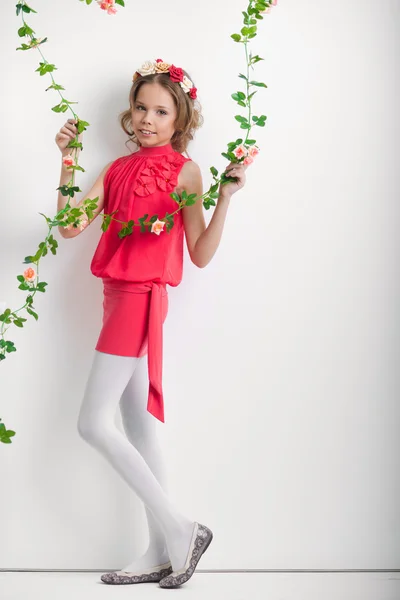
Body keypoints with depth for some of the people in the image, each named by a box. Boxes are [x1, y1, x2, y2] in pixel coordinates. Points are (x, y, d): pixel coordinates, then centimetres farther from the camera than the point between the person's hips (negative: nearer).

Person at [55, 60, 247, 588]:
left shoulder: (184, 170, -4)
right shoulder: (118, 169, 13)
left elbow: (201, 254, -7)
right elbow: (71, 226, 3)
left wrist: (226, 197, -17)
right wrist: (68, 161, -1)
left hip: (141, 297, -7)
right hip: (119, 295, 7)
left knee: (94, 423, -10)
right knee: (137, 426, 9)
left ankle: (181, 529, -1)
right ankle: (162, 553, 18)